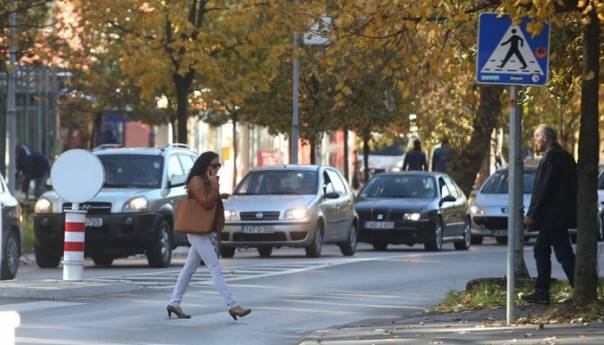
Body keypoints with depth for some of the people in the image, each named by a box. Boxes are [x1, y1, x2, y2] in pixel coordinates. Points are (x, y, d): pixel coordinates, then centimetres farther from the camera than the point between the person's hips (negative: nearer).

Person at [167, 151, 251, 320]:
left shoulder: (208, 181, 16)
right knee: (216, 269, -13)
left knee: (189, 268, 14)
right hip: (197, 232, -10)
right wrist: (214, 185, -19)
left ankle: (174, 303, 20)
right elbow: (206, 202, -21)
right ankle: (232, 306, -17)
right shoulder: (196, 181, -13)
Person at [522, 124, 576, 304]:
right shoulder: (565, 156, 14)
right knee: (541, 251, 15)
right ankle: (541, 293, 16)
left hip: (552, 216, -10)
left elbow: (542, 189, -20)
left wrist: (531, 214, -15)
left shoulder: (550, 158, -16)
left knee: (565, 255, -8)